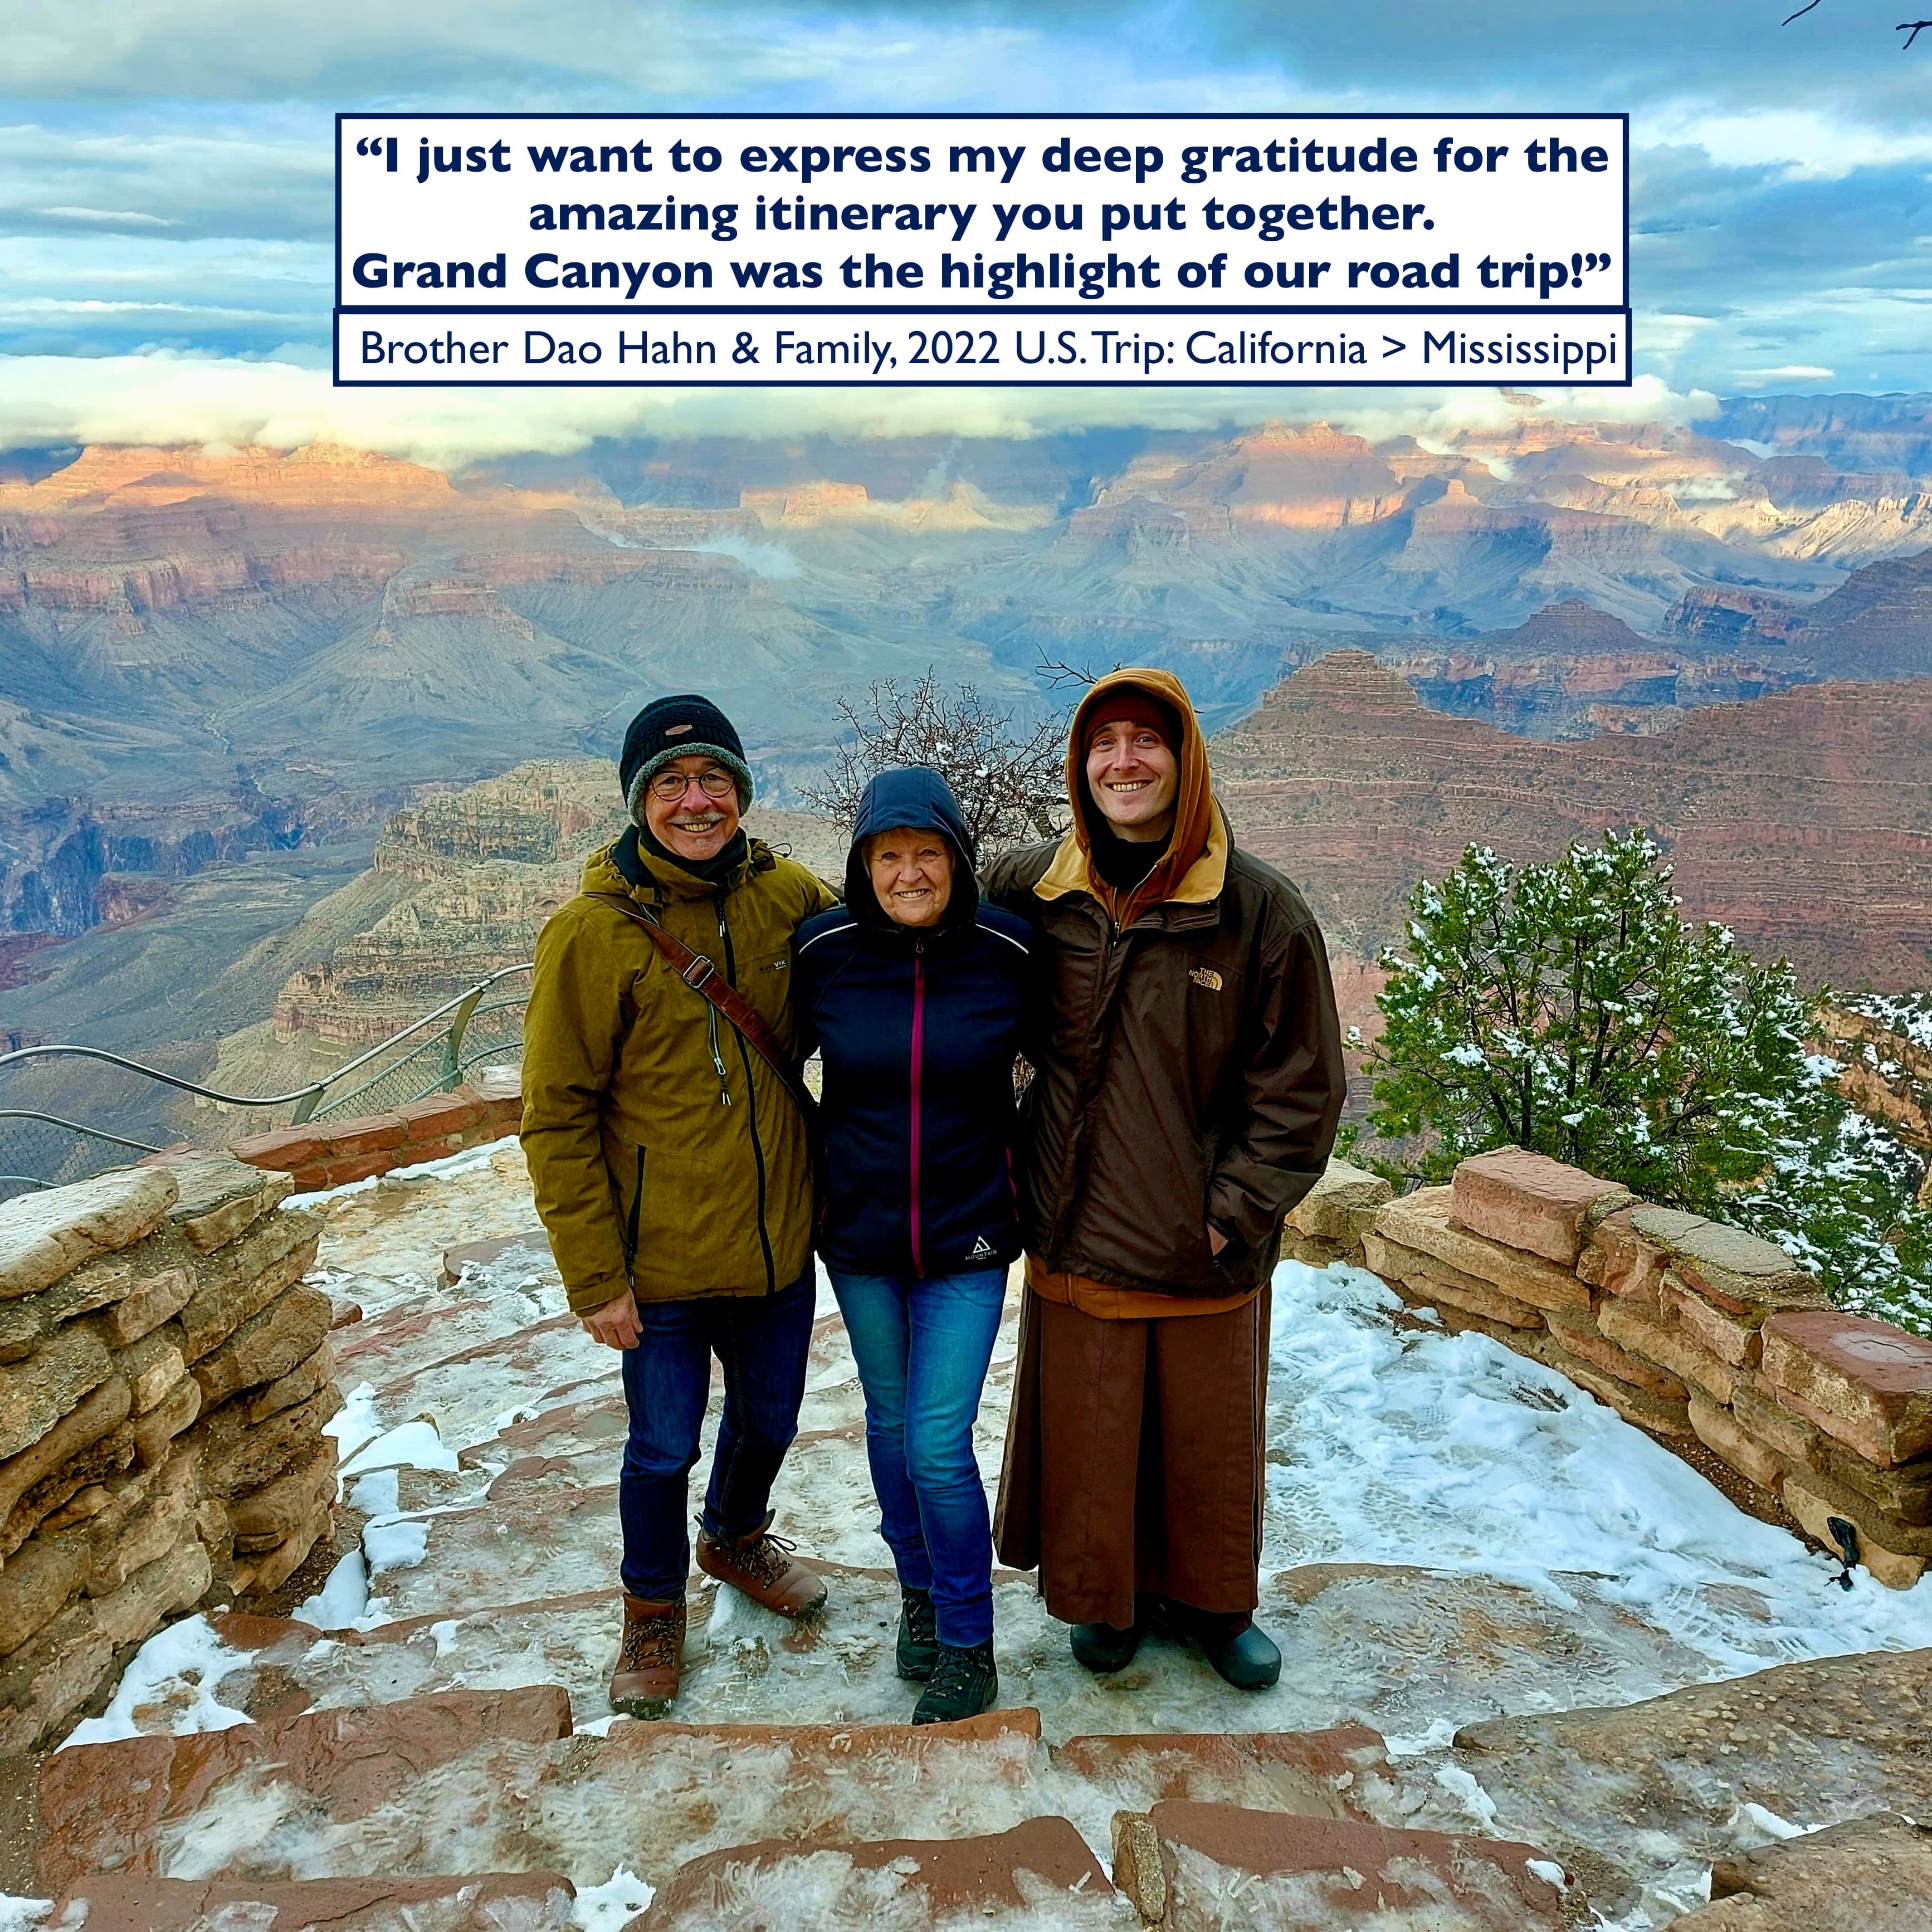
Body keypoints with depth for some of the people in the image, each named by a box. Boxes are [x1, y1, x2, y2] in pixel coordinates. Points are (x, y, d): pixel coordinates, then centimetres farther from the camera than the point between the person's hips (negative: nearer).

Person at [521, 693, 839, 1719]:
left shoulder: (788, 897, -5)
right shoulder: (592, 932, -15)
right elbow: (557, 1121, -12)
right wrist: (593, 1277, -12)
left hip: (781, 1240, 4)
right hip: (663, 1259, -4)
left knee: (768, 1419, 22)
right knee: (664, 1447, 13)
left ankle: (736, 1539, 54)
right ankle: (653, 1608, 41)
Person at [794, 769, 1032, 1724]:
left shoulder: (1009, 951, -13)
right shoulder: (823, 951, -10)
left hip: (967, 1237, -2)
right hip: (858, 1233, 2)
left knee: (939, 1447, -3)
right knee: (890, 1419, 18)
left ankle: (968, 1648, 20)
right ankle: (918, 1593, 42)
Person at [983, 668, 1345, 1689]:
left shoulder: (1260, 908, -9)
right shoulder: (1032, 890, -3)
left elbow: (1302, 1085, -5)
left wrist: (1238, 1206, -10)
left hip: (1208, 1249, -1)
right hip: (1079, 1235, 1)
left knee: (1213, 1439, 17)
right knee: (1090, 1433, 14)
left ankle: (1211, 1601, 43)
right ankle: (1107, 1598, 40)